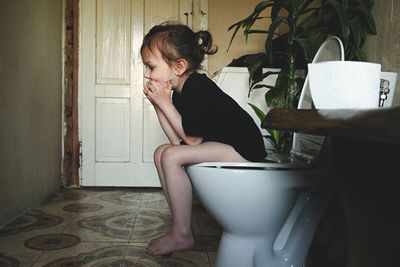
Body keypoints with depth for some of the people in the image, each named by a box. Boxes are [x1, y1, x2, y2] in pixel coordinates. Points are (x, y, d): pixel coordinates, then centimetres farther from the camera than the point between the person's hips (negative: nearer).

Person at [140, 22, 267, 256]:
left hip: (244, 151, -10)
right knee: (162, 153, 7)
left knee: (171, 157, -21)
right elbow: (177, 140, 4)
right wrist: (158, 105, -2)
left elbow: (193, 138, -20)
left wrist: (165, 103, -15)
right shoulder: (181, 92, 9)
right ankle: (181, 226, 6)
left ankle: (182, 235, -9)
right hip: (224, 146, 10)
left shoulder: (197, 87, -19)